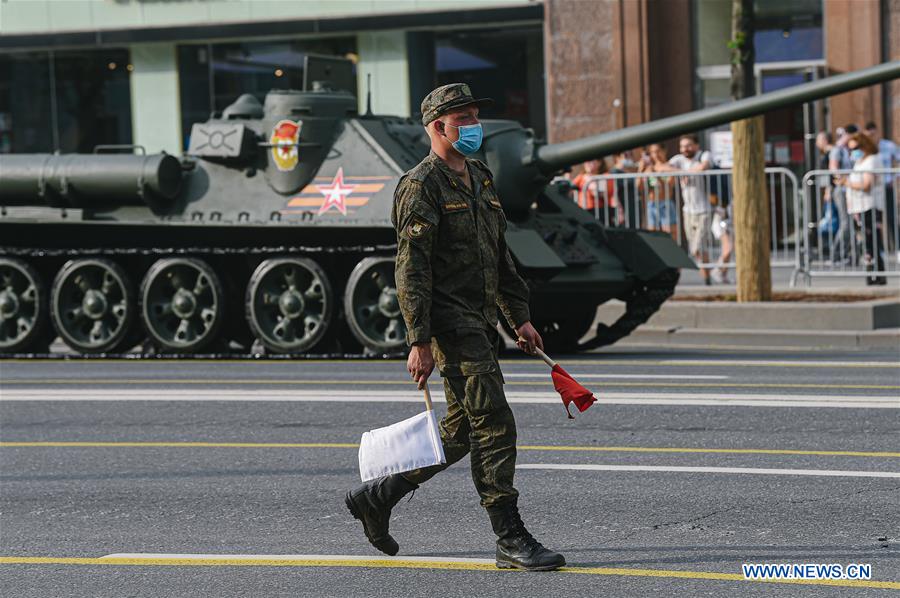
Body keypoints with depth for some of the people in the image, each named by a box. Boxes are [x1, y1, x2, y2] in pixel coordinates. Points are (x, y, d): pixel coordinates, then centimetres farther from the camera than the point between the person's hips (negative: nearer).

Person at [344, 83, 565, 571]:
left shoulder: (480, 179, 18)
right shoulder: (421, 186, -10)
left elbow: (499, 256, 24)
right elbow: (411, 270, -16)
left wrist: (520, 316, 17)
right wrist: (419, 342, -21)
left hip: (480, 321, 9)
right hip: (448, 320, -9)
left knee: (461, 432, 13)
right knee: (493, 423, -12)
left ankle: (376, 497, 26)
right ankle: (510, 539, -10)